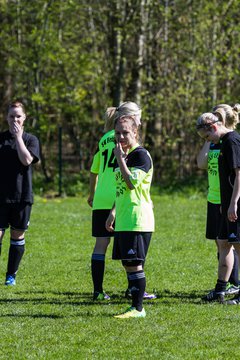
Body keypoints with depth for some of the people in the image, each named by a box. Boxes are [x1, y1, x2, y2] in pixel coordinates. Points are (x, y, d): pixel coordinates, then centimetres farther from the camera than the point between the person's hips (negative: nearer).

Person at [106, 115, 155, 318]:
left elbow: (132, 183, -23)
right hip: (123, 221, 9)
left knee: (134, 264, -9)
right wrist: (113, 213, 24)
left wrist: (120, 159, -19)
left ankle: (138, 308, -6)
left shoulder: (141, 155, -11)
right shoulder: (125, 155, 17)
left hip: (137, 221, -9)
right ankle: (135, 306, 16)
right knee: (127, 263, 10)